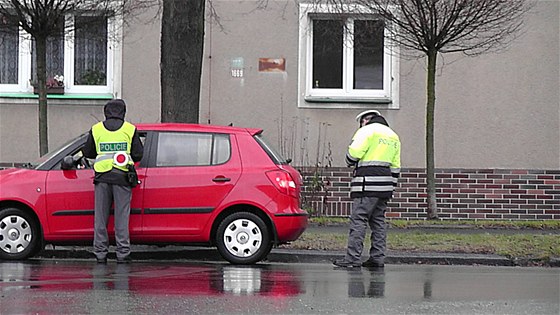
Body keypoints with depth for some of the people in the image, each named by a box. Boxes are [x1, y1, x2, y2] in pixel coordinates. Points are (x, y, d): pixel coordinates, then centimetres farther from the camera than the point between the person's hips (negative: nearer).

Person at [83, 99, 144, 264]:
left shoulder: (96, 129, 6)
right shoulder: (130, 129, 2)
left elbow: (87, 152, 11)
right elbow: (138, 154, 2)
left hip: (102, 177, 1)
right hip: (122, 177, -1)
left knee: (100, 217, 7)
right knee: (122, 217, 2)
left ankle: (100, 253, 5)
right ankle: (123, 253, 0)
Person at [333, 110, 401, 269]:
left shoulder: (366, 131, -3)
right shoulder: (393, 136, 21)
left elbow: (354, 153, -13)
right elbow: (395, 167, 20)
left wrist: (350, 163, 9)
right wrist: (390, 188, 23)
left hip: (367, 185, -8)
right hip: (384, 185, 8)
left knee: (358, 221, -9)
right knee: (378, 221, 13)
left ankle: (353, 258, -13)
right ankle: (378, 257, 12)